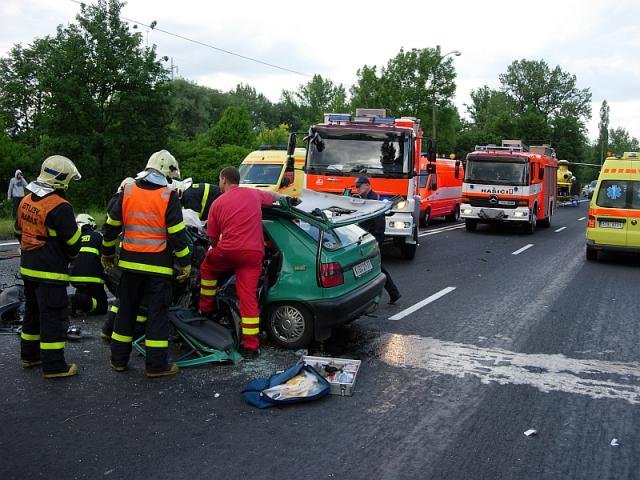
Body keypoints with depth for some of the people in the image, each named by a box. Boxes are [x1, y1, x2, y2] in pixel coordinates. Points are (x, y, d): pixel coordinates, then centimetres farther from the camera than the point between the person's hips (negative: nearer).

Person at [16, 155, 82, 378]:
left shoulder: (25, 201, 7)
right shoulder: (60, 207, -20)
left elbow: (20, 232, 16)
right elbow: (73, 242, -15)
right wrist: (70, 255, 6)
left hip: (27, 268, 9)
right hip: (50, 272, -9)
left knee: (33, 312, 21)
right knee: (54, 317, -3)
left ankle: (29, 355, 33)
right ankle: (53, 366, 2)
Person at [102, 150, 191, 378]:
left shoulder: (127, 192, 4)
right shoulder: (168, 197, -9)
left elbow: (111, 226, 9)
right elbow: (177, 234, -11)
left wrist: (107, 252, 22)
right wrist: (185, 263, -3)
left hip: (130, 263, 4)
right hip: (158, 265, -4)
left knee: (126, 309, 15)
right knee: (158, 312, 2)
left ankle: (119, 359, 23)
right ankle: (156, 364, 5)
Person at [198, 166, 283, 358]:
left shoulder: (218, 203, 8)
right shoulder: (254, 194, 12)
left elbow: (212, 237, 11)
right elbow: (274, 196, 33)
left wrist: (215, 250, 31)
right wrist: (282, 197, 56)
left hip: (227, 250, -1)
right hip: (253, 253, 1)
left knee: (207, 268, 31)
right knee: (248, 297, 1)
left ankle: (206, 309, 38)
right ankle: (251, 345, 2)